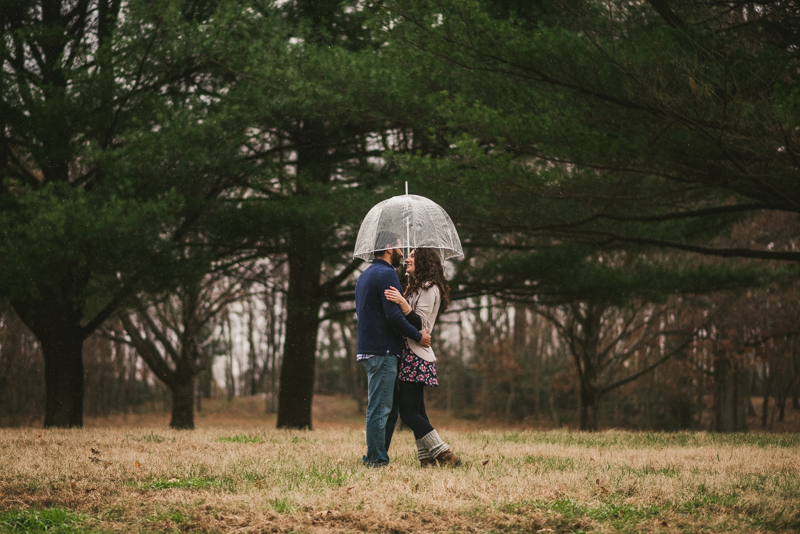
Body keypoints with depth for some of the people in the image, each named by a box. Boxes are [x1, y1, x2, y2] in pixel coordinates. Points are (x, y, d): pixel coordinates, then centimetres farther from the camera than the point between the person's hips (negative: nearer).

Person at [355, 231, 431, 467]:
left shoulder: (365, 275, 21)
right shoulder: (387, 274, -11)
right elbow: (393, 315, -20)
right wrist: (417, 336, -10)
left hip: (368, 348, 10)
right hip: (382, 350, -10)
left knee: (389, 406, 14)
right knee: (380, 408, -8)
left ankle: (375, 456, 15)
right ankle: (377, 459, -7)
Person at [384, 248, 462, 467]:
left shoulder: (429, 288, -8)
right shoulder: (417, 287, 22)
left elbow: (419, 322, -20)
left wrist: (402, 303, -32)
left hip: (416, 358, -10)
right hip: (412, 356, 10)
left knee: (409, 413, -13)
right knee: (416, 412, 6)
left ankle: (445, 455, -14)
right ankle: (427, 459, 4)